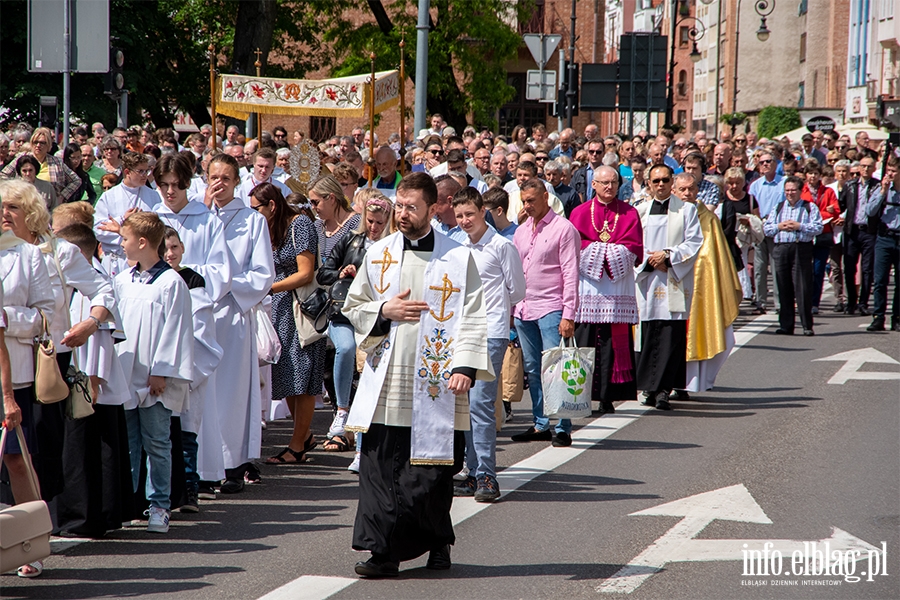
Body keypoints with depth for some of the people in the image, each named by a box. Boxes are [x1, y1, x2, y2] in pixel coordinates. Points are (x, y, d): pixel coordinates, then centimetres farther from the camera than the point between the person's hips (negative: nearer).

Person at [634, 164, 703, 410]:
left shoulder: (687, 210, 7)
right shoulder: (640, 211, 14)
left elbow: (695, 242, 0)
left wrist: (668, 256, -11)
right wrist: (650, 260, -7)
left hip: (675, 281, -2)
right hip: (647, 279, 2)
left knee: (671, 336, -9)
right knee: (648, 335, 0)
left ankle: (663, 389, -11)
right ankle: (651, 389, 6)